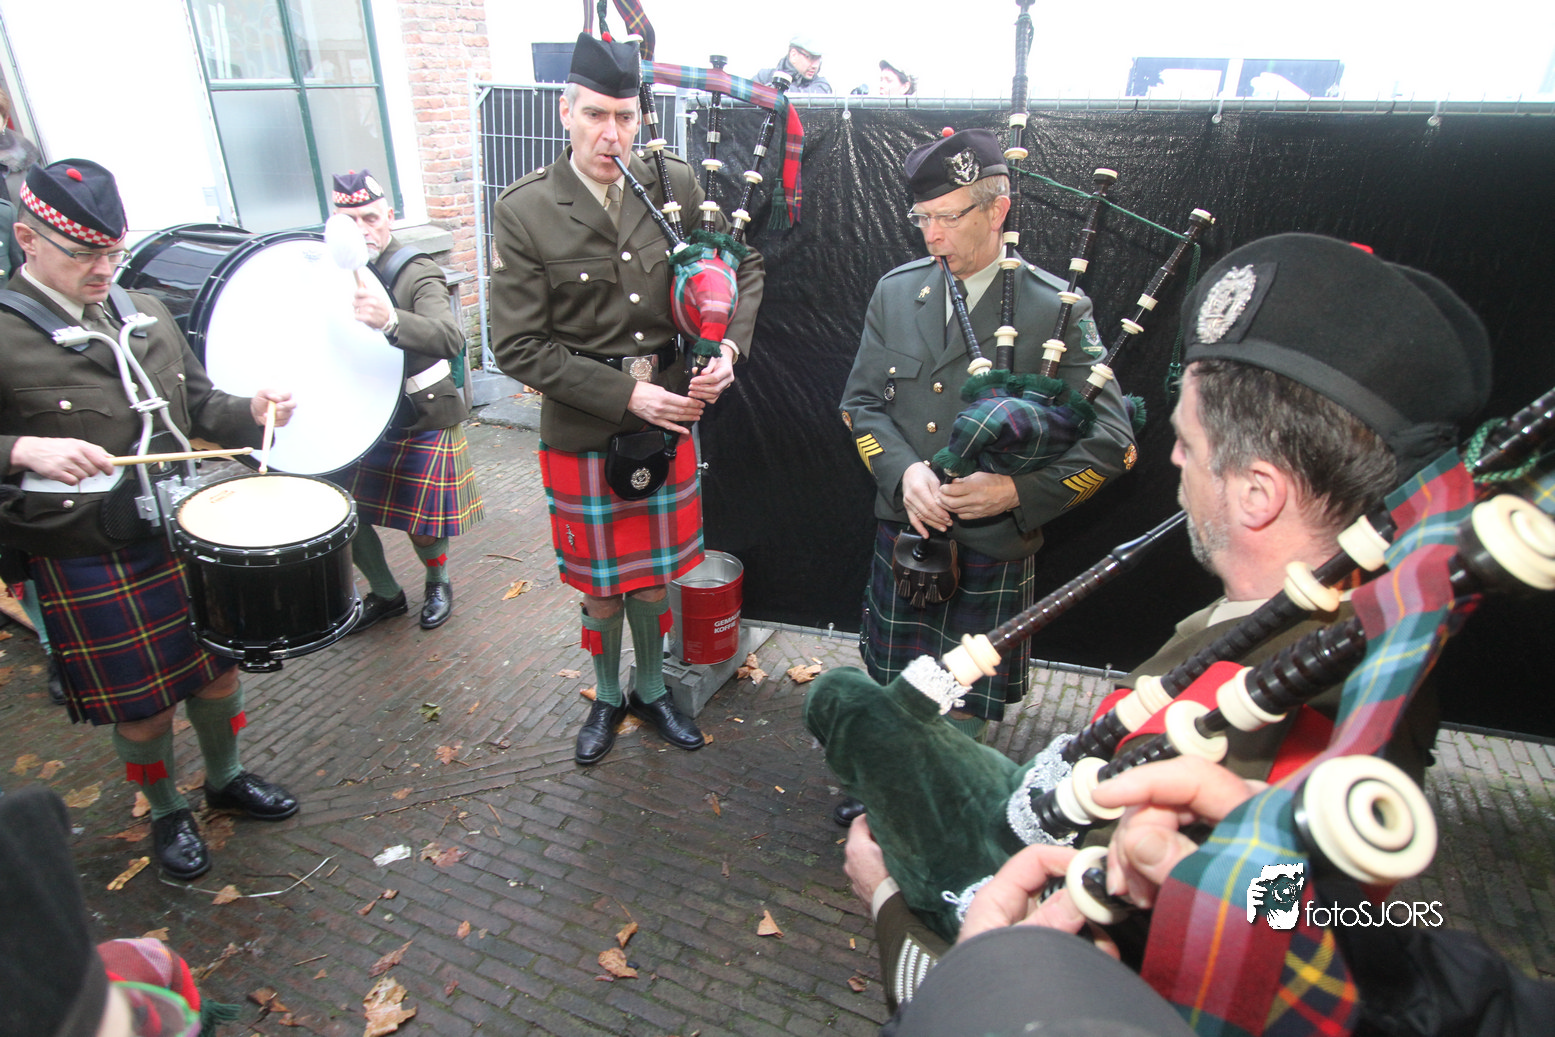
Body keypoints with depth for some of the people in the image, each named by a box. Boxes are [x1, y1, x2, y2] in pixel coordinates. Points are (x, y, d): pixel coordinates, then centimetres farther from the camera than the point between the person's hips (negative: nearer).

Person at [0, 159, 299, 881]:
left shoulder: (147, 316, 5)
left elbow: (197, 403, 13)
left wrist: (251, 412, -6)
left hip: (186, 536, 5)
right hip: (90, 568, -5)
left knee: (220, 670, 18)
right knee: (144, 710, 11)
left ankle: (226, 779, 44)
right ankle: (166, 814, 38)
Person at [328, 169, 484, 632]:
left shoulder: (417, 273, -17)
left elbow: (451, 339, -36)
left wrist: (390, 320, -54)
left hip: (422, 418, -5)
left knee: (422, 522, 0)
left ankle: (438, 582, 33)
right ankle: (385, 594, 28)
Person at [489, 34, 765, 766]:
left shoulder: (675, 185, -4)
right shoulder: (524, 211, -11)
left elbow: (743, 267, 7)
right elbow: (520, 346, -13)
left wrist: (727, 347, -12)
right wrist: (628, 395, -20)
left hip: (669, 418, 2)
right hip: (582, 431, -2)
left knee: (654, 575, 17)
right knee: (600, 585, 14)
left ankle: (652, 690, 43)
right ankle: (606, 697, 41)